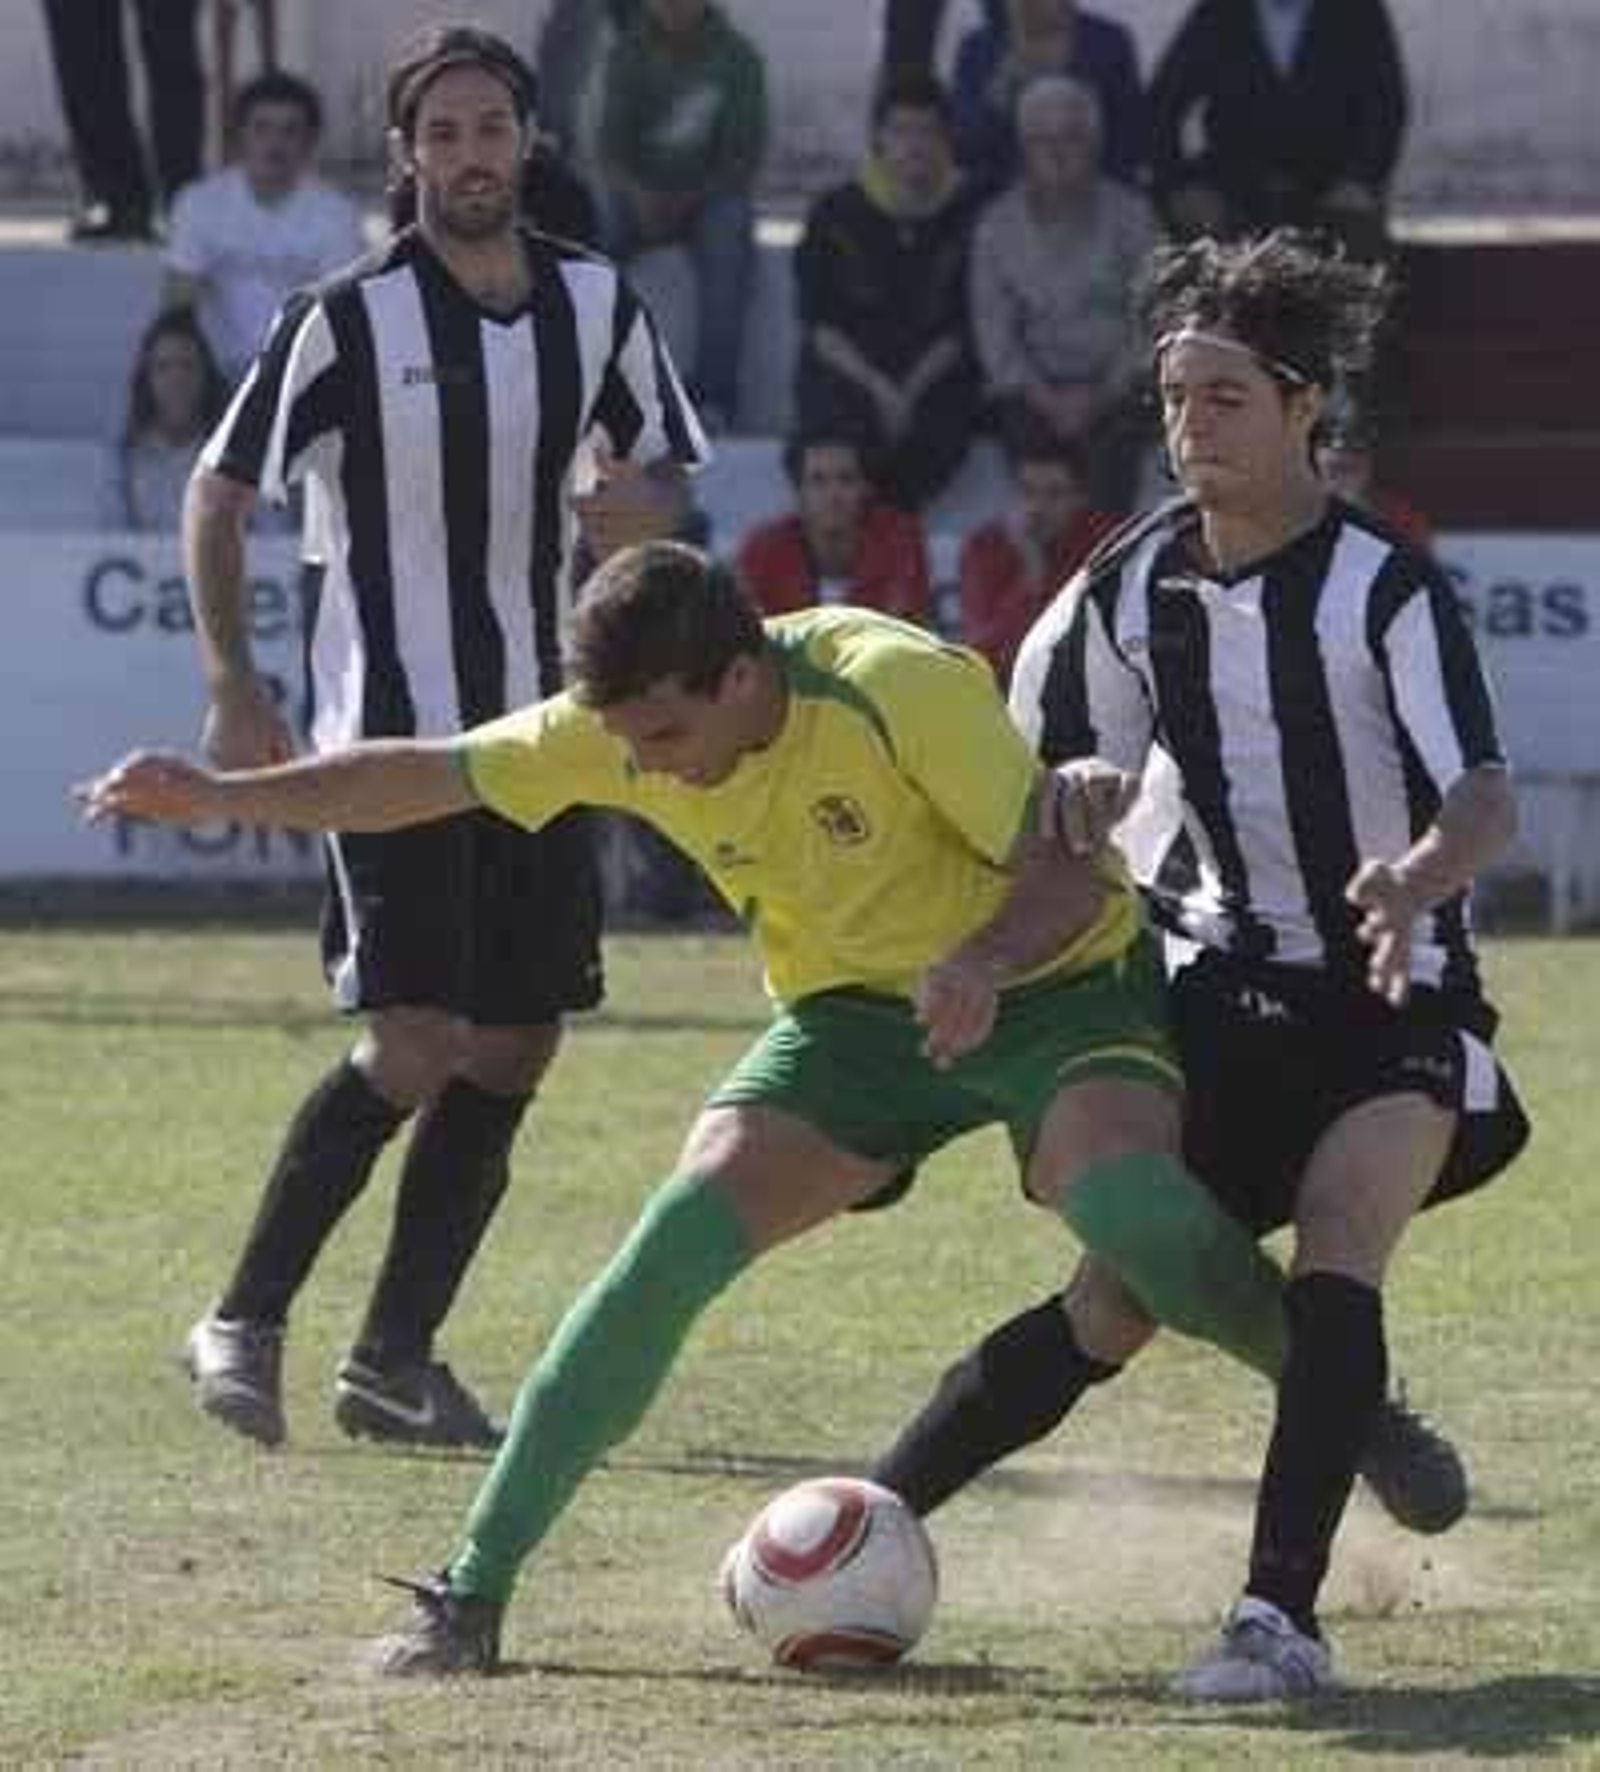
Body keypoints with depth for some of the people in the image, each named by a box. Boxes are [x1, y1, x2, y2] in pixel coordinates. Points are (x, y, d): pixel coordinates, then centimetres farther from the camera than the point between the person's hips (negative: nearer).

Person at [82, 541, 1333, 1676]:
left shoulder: (898, 686, -27)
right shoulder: (620, 730, -11)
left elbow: (1073, 871, -23)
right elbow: (431, 778, 0)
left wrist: (985, 959, -43)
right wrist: (220, 798, -8)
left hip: (1053, 985, -4)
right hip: (854, 1012, 4)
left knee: (1132, 1212, -33)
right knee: (684, 1232, -17)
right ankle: (474, 1595, -12)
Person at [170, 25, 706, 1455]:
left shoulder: (597, 306, 5)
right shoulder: (349, 319, -8)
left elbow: (646, 486, 20)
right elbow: (219, 494, -2)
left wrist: (629, 512, -5)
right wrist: (232, 682, -11)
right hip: (392, 735, -6)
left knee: (514, 1053, 4)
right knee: (414, 1050, -15)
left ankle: (394, 1361, 12)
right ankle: (245, 1324, -1)